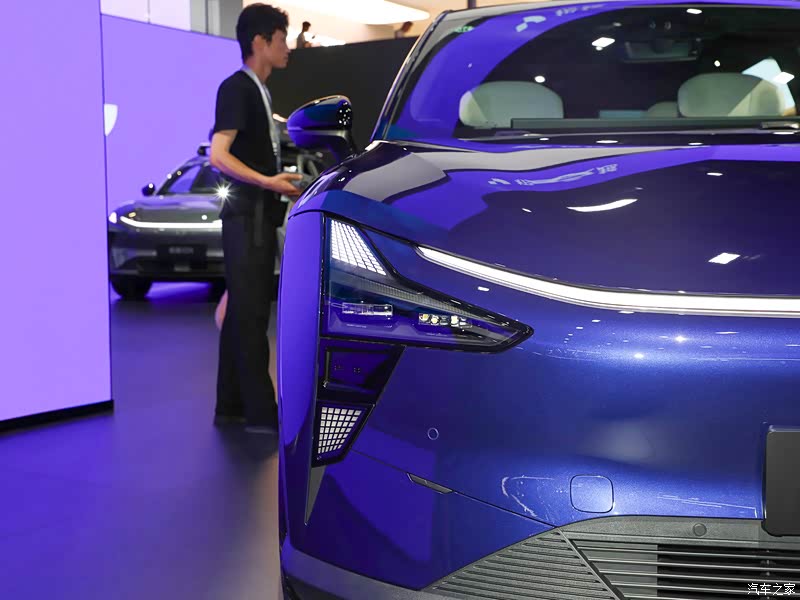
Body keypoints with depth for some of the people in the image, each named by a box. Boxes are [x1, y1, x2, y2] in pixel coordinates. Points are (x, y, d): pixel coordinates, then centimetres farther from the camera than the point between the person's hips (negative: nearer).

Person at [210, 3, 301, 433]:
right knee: (250, 312, -8)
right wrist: (266, 182, -27)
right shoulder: (236, 87, -10)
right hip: (247, 214, -9)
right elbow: (218, 155, -20)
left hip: (258, 213, 9)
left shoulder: (258, 91, 17)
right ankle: (261, 412, -6)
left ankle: (231, 405, 17)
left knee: (243, 311, 11)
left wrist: (282, 182, 21)